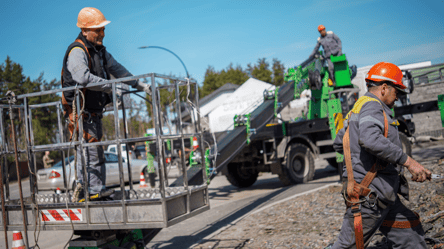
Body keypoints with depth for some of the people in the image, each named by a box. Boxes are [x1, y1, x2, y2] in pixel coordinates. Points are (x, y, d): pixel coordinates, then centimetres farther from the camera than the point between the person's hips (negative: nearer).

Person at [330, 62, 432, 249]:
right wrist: (408, 161, -29)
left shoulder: (357, 109, 19)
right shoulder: (371, 106, -13)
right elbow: (371, 140, -34)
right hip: (368, 194, -11)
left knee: (411, 234, 14)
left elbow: (338, 144, 26)